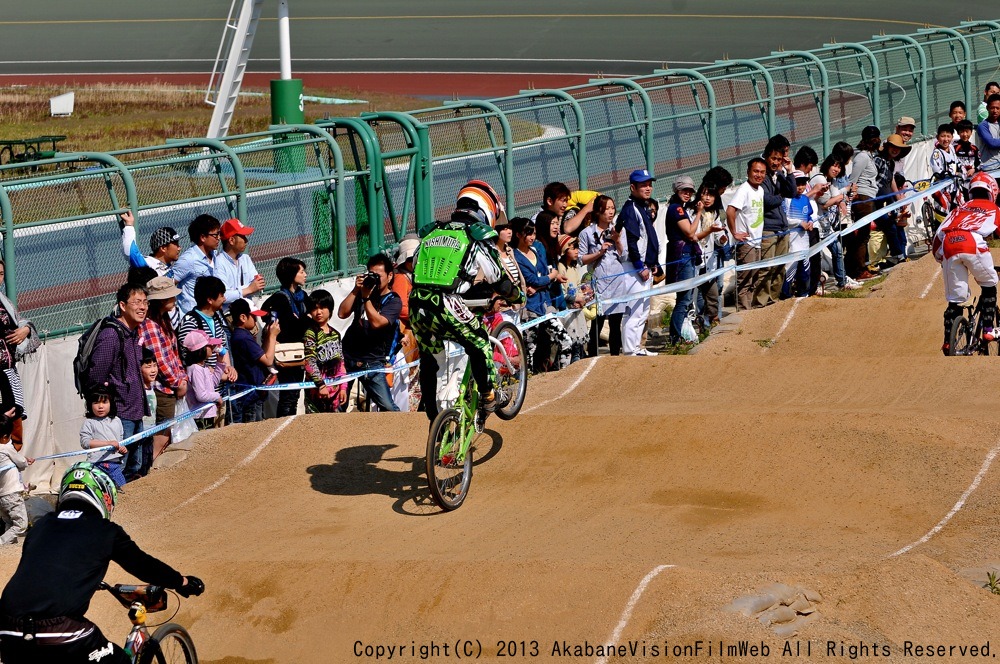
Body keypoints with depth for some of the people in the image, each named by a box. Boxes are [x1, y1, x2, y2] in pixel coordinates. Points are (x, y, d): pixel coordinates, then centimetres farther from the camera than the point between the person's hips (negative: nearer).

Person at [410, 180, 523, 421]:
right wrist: (518, 296, 33)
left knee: (428, 360, 21)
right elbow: (498, 280, 13)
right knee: (479, 345, 19)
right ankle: (488, 397, 19)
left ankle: (432, 417, 25)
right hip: (447, 306, -5)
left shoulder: (431, 233, 22)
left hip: (416, 304, 5)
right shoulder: (480, 237, 7)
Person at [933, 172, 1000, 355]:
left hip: (949, 246, 3)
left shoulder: (959, 209, 35)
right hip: (973, 243, -3)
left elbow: (938, 236, 28)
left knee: (955, 299, 10)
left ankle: (948, 343, 2)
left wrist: (940, 259, 42)